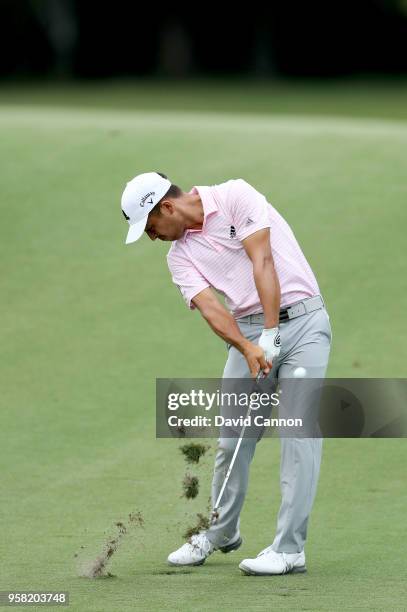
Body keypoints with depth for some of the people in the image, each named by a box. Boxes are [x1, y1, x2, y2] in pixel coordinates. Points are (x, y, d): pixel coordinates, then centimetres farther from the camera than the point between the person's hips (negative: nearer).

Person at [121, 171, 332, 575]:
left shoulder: (235, 198, -9)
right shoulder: (180, 255, 7)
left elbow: (262, 262, -17)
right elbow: (209, 307, -8)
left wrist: (270, 335, -24)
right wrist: (248, 348, -26)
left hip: (300, 319, -6)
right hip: (248, 332, 6)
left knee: (300, 433, -11)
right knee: (233, 437, 6)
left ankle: (289, 549, -11)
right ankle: (221, 534, 26)